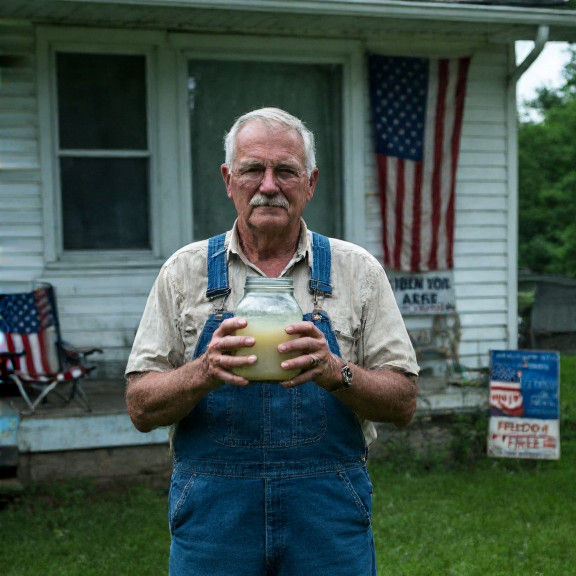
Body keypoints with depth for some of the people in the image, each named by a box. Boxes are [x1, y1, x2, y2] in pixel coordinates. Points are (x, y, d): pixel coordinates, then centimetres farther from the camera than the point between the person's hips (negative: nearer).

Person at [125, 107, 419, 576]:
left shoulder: (358, 270, 2)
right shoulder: (185, 270, 3)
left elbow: (403, 403, 0)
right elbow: (141, 407, 0)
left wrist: (335, 372, -19)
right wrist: (205, 373, -19)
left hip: (328, 517, 0)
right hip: (213, 515, 0)